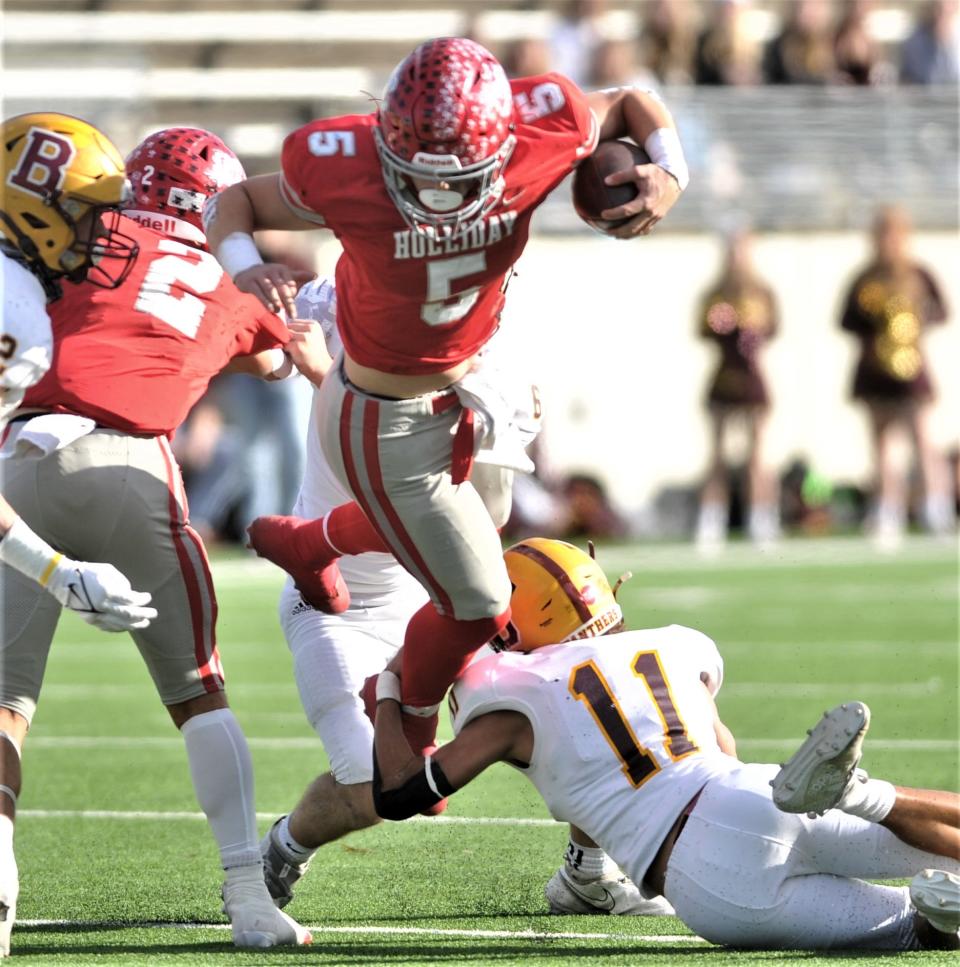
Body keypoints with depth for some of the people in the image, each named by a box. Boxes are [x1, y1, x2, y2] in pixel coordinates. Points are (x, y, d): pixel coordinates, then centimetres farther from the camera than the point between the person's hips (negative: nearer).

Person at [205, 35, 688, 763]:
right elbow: (237, 201, -16)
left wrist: (669, 173, -26)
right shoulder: (345, 171, -34)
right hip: (388, 429, -6)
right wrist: (244, 269, -37)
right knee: (477, 606, 7)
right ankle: (409, 737, 39)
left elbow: (632, 105, -6)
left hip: (460, 387, 6)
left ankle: (306, 544, 65)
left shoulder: (542, 133, -26)